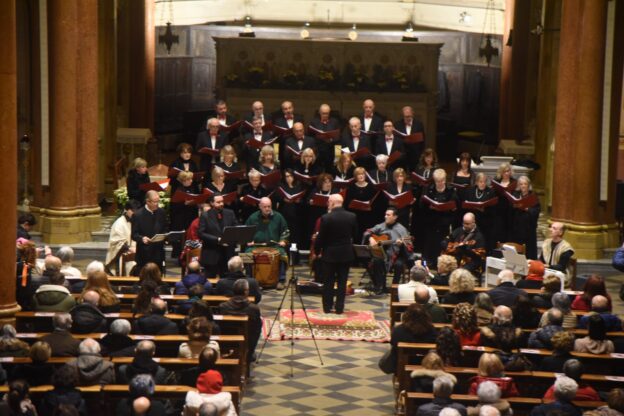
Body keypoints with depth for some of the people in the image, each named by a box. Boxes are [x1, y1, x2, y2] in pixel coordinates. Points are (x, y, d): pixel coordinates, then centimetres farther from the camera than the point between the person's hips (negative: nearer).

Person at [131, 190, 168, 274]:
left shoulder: (162, 212, 6)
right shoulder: (138, 215, -8)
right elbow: (134, 234, -7)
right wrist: (142, 238, -28)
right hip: (144, 254, -4)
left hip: (158, 252, 4)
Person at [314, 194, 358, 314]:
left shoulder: (326, 218, -17)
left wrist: (316, 250, 5)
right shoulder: (352, 217, -5)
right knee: (342, 282, 9)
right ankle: (339, 308, 10)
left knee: (328, 282, 9)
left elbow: (321, 237, -11)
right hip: (346, 254, 3)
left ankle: (327, 307, 13)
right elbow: (355, 236, 6)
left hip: (329, 254, -3)